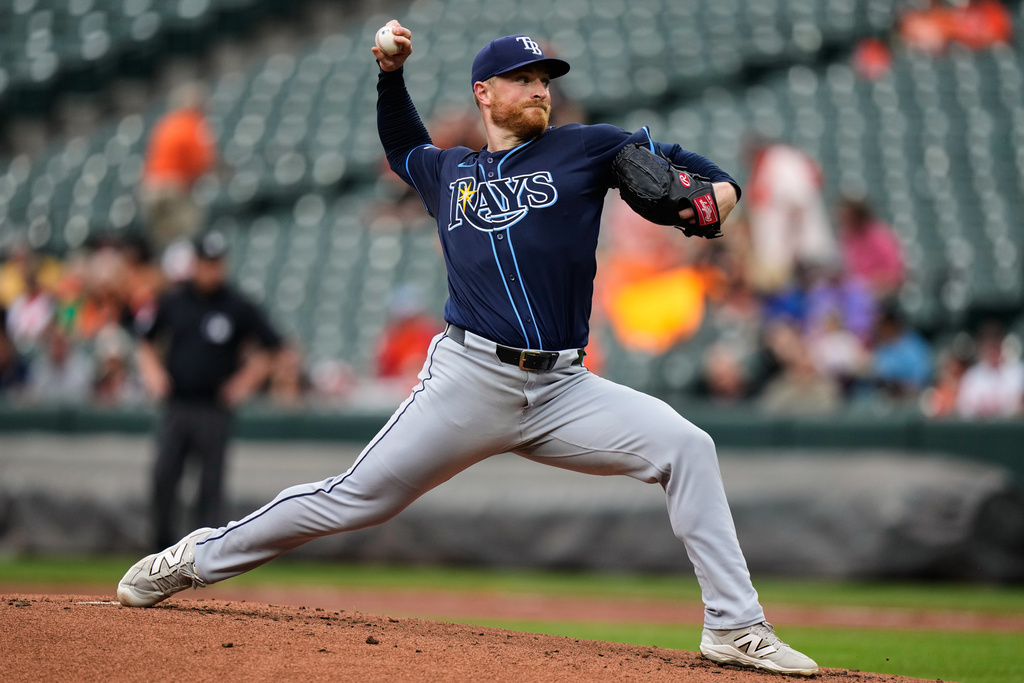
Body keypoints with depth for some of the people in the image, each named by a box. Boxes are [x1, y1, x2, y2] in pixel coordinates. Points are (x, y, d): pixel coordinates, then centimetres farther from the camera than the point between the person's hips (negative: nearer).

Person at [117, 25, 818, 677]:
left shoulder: (583, 148, 12)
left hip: (562, 390, 0)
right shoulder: (447, 170, 18)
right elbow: (403, 146, 40)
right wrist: (391, 73, 25)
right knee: (358, 498, -3)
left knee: (686, 446, -18)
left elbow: (675, 160, 12)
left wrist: (720, 190, -9)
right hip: (470, 380, 0)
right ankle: (200, 558, 15)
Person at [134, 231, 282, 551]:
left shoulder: (238, 307, -1)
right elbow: (147, 341, 19)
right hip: (174, 405, 2)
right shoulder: (172, 301, 7)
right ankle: (163, 540, 9)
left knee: (211, 483, -2)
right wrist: (152, 370, 3)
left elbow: (270, 347, 5)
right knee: (163, 476, -4)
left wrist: (245, 381, -4)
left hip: (215, 409, -2)